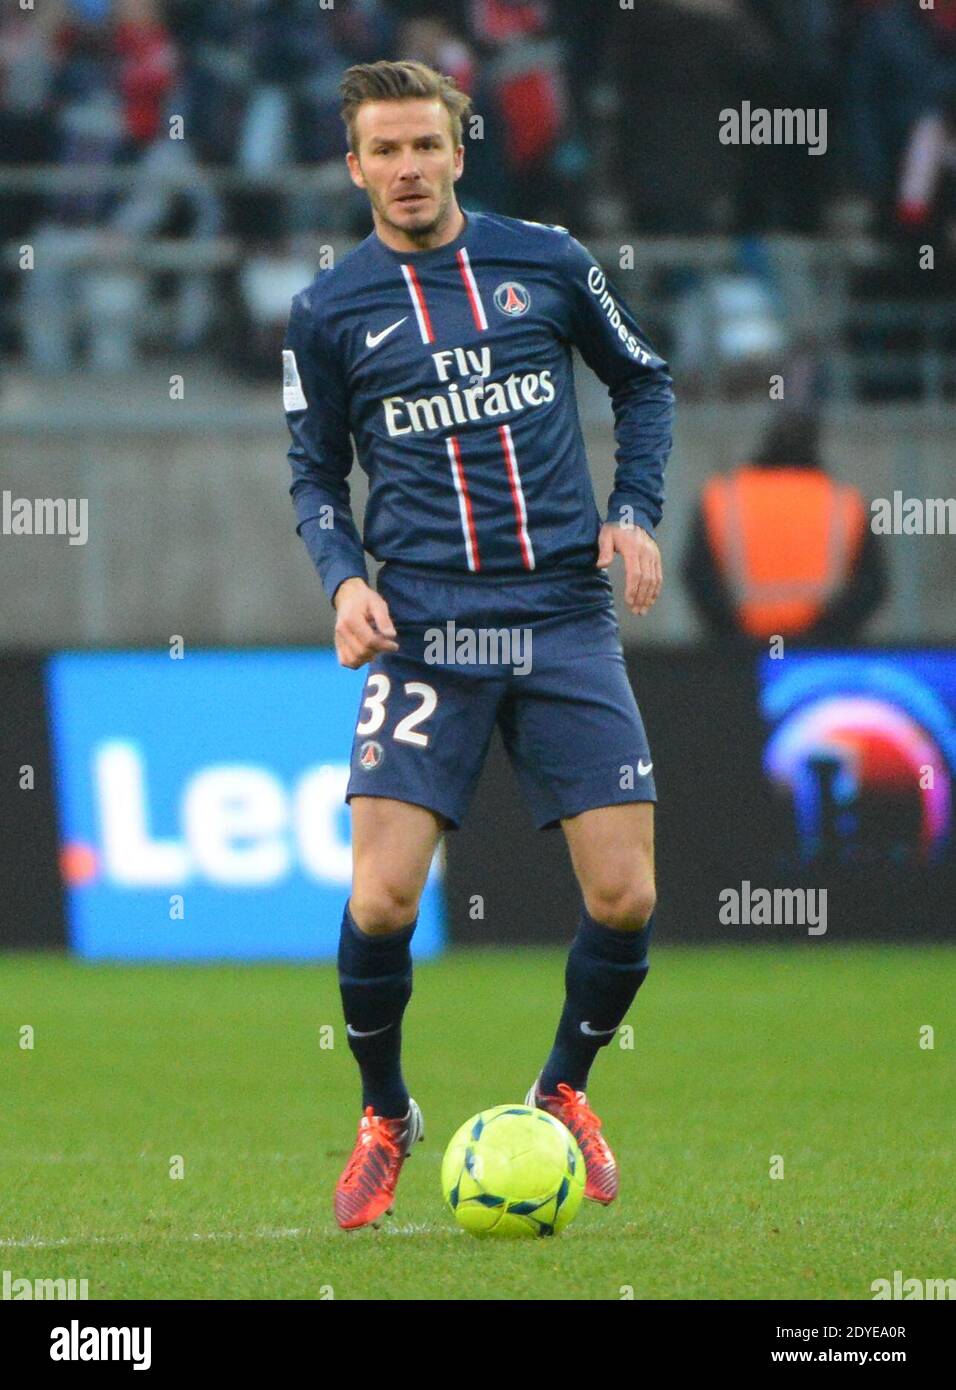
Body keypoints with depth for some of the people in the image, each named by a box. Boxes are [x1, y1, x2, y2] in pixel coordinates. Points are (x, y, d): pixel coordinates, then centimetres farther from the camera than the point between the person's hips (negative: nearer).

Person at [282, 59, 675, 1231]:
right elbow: (314, 473, 12)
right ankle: (385, 1120, 13)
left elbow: (642, 383, 19)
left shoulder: (546, 261, 5)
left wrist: (635, 513, 5)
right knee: (381, 903, -13)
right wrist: (343, 577, -6)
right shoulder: (329, 311, 4)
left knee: (625, 901, -4)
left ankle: (563, 1092, 25)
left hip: (565, 619, 1)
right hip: (423, 633, -1)